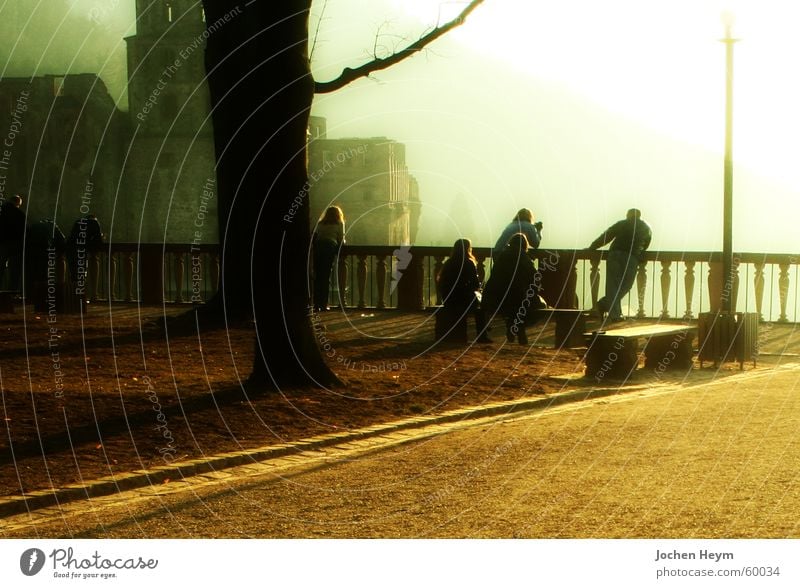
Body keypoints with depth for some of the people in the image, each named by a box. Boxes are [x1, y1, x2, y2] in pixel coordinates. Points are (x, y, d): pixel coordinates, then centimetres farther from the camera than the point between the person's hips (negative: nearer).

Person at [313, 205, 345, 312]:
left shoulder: (320, 224, 21)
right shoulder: (339, 224, 14)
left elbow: (314, 236, 13)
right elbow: (341, 240, 10)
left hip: (318, 247, 3)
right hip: (330, 247, -3)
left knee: (317, 276, 4)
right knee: (326, 277, -1)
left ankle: (316, 304, 1)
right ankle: (323, 304, -4)